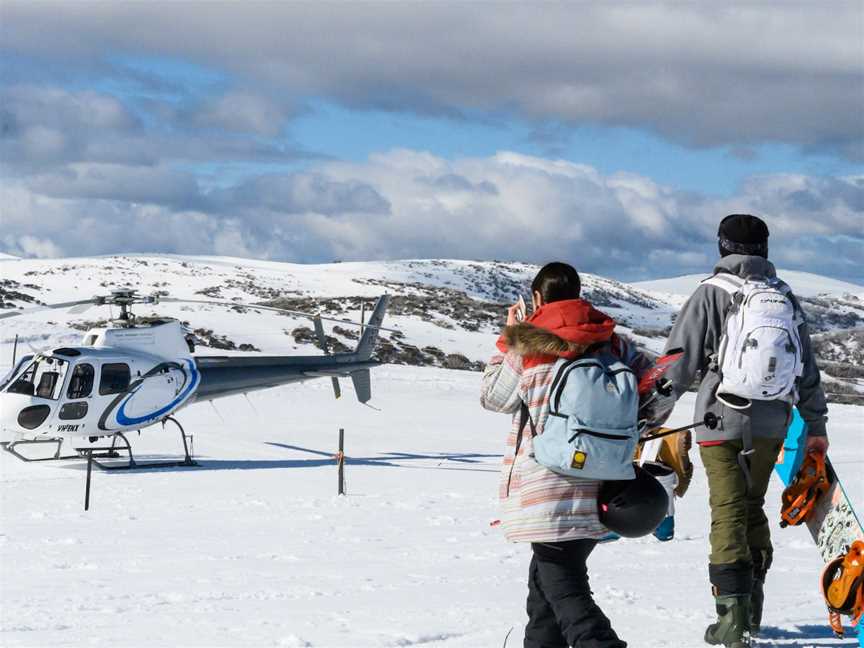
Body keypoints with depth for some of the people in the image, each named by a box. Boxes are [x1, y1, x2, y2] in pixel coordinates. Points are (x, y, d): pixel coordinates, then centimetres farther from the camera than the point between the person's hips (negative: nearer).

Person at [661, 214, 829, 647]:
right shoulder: (784, 297, 10)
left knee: (728, 513, -4)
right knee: (752, 506, 19)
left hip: (723, 419, -5)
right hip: (772, 422, 5)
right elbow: (807, 368, 14)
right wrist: (816, 424, 20)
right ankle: (752, 603, 21)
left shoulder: (712, 293, -5)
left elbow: (679, 360, -6)